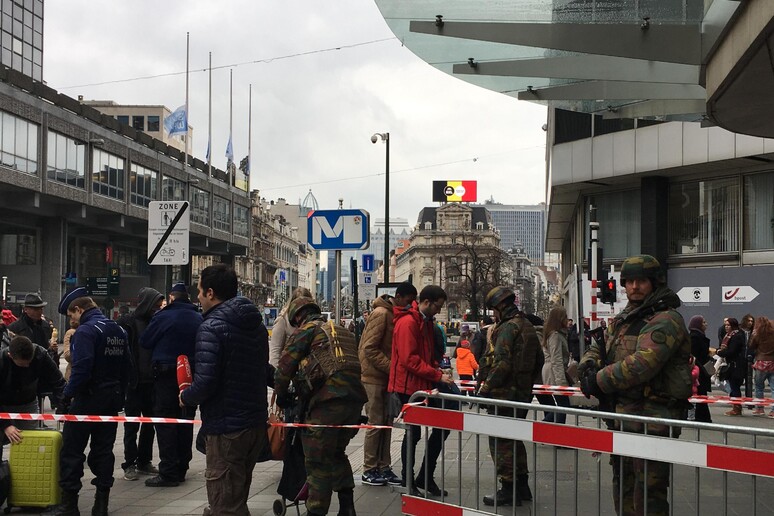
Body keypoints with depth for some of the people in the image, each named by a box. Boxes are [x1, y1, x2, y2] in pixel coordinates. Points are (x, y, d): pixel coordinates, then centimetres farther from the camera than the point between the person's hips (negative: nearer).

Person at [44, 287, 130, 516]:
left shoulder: (86, 331, -14)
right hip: (112, 398, 8)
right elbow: (126, 368, 15)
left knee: (71, 450, 0)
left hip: (88, 398, -8)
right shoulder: (119, 331, 13)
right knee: (103, 450, 11)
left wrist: (69, 394, -12)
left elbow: (82, 368, -24)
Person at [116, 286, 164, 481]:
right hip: (134, 382, -6)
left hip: (151, 382, 6)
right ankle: (129, 464, 7)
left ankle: (144, 461, 22)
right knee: (132, 424, 1)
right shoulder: (128, 322, -7)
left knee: (150, 423, 11)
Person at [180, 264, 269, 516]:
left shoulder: (211, 328, -16)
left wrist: (186, 397, -3)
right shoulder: (256, 325, 10)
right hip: (257, 423, 8)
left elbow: (205, 383, -24)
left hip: (226, 429, -8)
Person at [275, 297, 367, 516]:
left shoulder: (307, 329, 6)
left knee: (318, 461, -1)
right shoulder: (344, 332, 27)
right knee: (337, 453, 23)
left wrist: (281, 396, 15)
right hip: (355, 397, 8)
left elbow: (285, 365, 2)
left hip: (328, 399, -8)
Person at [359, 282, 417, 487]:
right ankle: (369, 470, 5)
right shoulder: (381, 313, -16)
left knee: (386, 423, 10)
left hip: (387, 378, 8)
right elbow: (370, 349, -20)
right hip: (374, 376, -8)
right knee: (375, 423, -3)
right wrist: (392, 368, -21)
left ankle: (383, 467, 15)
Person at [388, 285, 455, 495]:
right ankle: (408, 481, 7)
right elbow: (409, 359, -23)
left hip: (422, 385, 9)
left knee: (413, 432, 12)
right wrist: (437, 375, -21)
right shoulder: (407, 323, -17)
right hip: (409, 386, -9)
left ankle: (408, 478, 19)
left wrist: (438, 370, 5)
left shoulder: (426, 322, 14)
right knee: (413, 432, -3)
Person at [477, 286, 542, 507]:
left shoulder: (507, 328, -16)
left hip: (504, 394, -9)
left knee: (500, 442, -2)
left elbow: (502, 363, -23)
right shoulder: (528, 327, 13)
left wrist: (485, 387, -17)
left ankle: (508, 489, 1)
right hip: (522, 393, 9)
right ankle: (522, 486, 24)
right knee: (515, 439, 18)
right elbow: (538, 360, 20)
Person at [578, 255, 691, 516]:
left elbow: (642, 364, -25)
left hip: (653, 419, -9)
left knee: (648, 495, -7)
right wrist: (589, 365, -1)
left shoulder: (666, 320, -14)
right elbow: (597, 348, 23)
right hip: (623, 416, 9)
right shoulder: (622, 320, 15)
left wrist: (599, 381, -15)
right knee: (623, 489, 19)